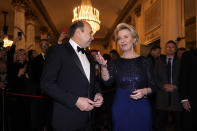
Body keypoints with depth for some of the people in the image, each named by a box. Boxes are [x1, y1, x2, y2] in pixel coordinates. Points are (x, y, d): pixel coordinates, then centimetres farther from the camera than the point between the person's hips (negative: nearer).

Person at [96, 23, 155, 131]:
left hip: (141, 107, 0)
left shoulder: (143, 61, 0)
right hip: (121, 108, 0)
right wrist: (104, 66, -29)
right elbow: (108, 81, -13)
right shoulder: (115, 63, 3)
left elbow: (152, 86, 3)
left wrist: (144, 91, -17)